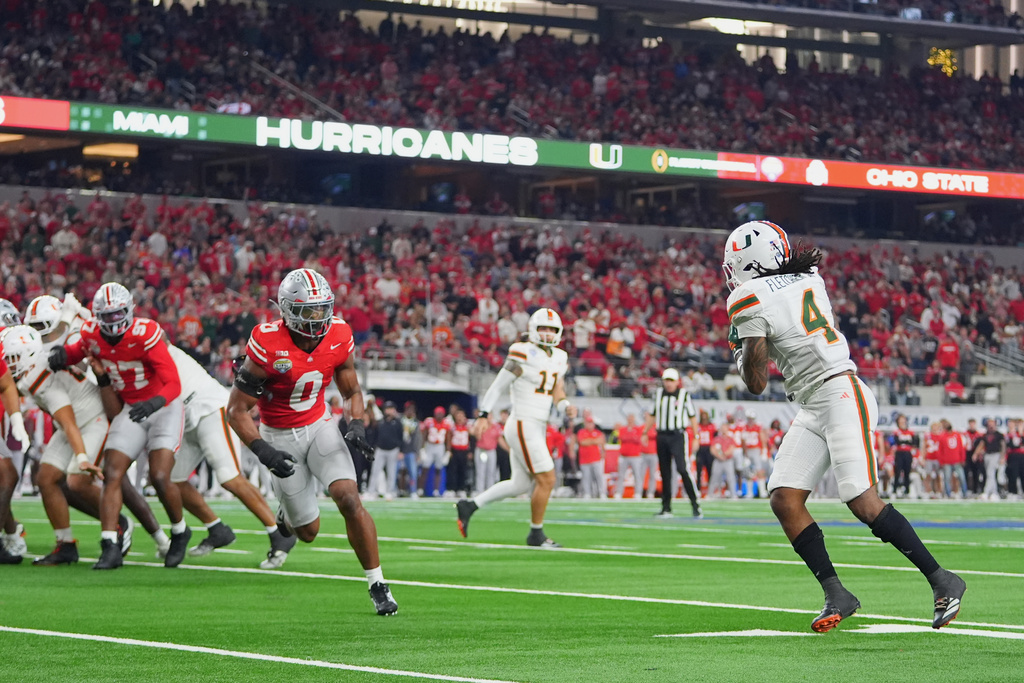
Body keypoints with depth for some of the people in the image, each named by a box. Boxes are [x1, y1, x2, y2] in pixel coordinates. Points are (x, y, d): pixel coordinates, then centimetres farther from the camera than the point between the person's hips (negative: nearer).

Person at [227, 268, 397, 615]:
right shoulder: (267, 346, -26)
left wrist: (357, 426, -15)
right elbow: (237, 411, -19)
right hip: (279, 437, -2)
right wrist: (263, 451, -31)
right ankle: (287, 518, 45)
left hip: (319, 425, 2)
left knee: (349, 499, -20)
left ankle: (377, 585, -9)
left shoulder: (338, 338, -12)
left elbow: (352, 391, 5)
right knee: (308, 531, 5)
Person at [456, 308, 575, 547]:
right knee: (546, 480, -7)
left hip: (537, 428, 9)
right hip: (523, 426, -9)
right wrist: (484, 415, -9)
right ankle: (536, 534, 7)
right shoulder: (524, 355, -12)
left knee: (520, 484, 14)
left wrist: (566, 406, -6)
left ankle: (469, 506, 23)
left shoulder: (559, 358, 11)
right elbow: (499, 385, -8)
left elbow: (557, 392, 15)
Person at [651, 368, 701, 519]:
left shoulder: (684, 394, -2)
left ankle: (695, 505, -14)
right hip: (662, 436, 4)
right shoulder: (658, 394, 9)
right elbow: (652, 414, 19)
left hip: (678, 436, -4)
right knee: (665, 473, 7)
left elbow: (692, 416, 2)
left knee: (683, 469, -17)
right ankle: (666, 508, 14)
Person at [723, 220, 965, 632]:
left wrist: (738, 345, 14)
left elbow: (756, 383, -5)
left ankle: (942, 581, -8)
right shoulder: (807, 280, 11)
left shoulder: (750, 302, -10)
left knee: (863, 503, -14)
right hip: (812, 410, 9)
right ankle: (835, 594, -1)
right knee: (784, 499, 1)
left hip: (841, 396, -9)